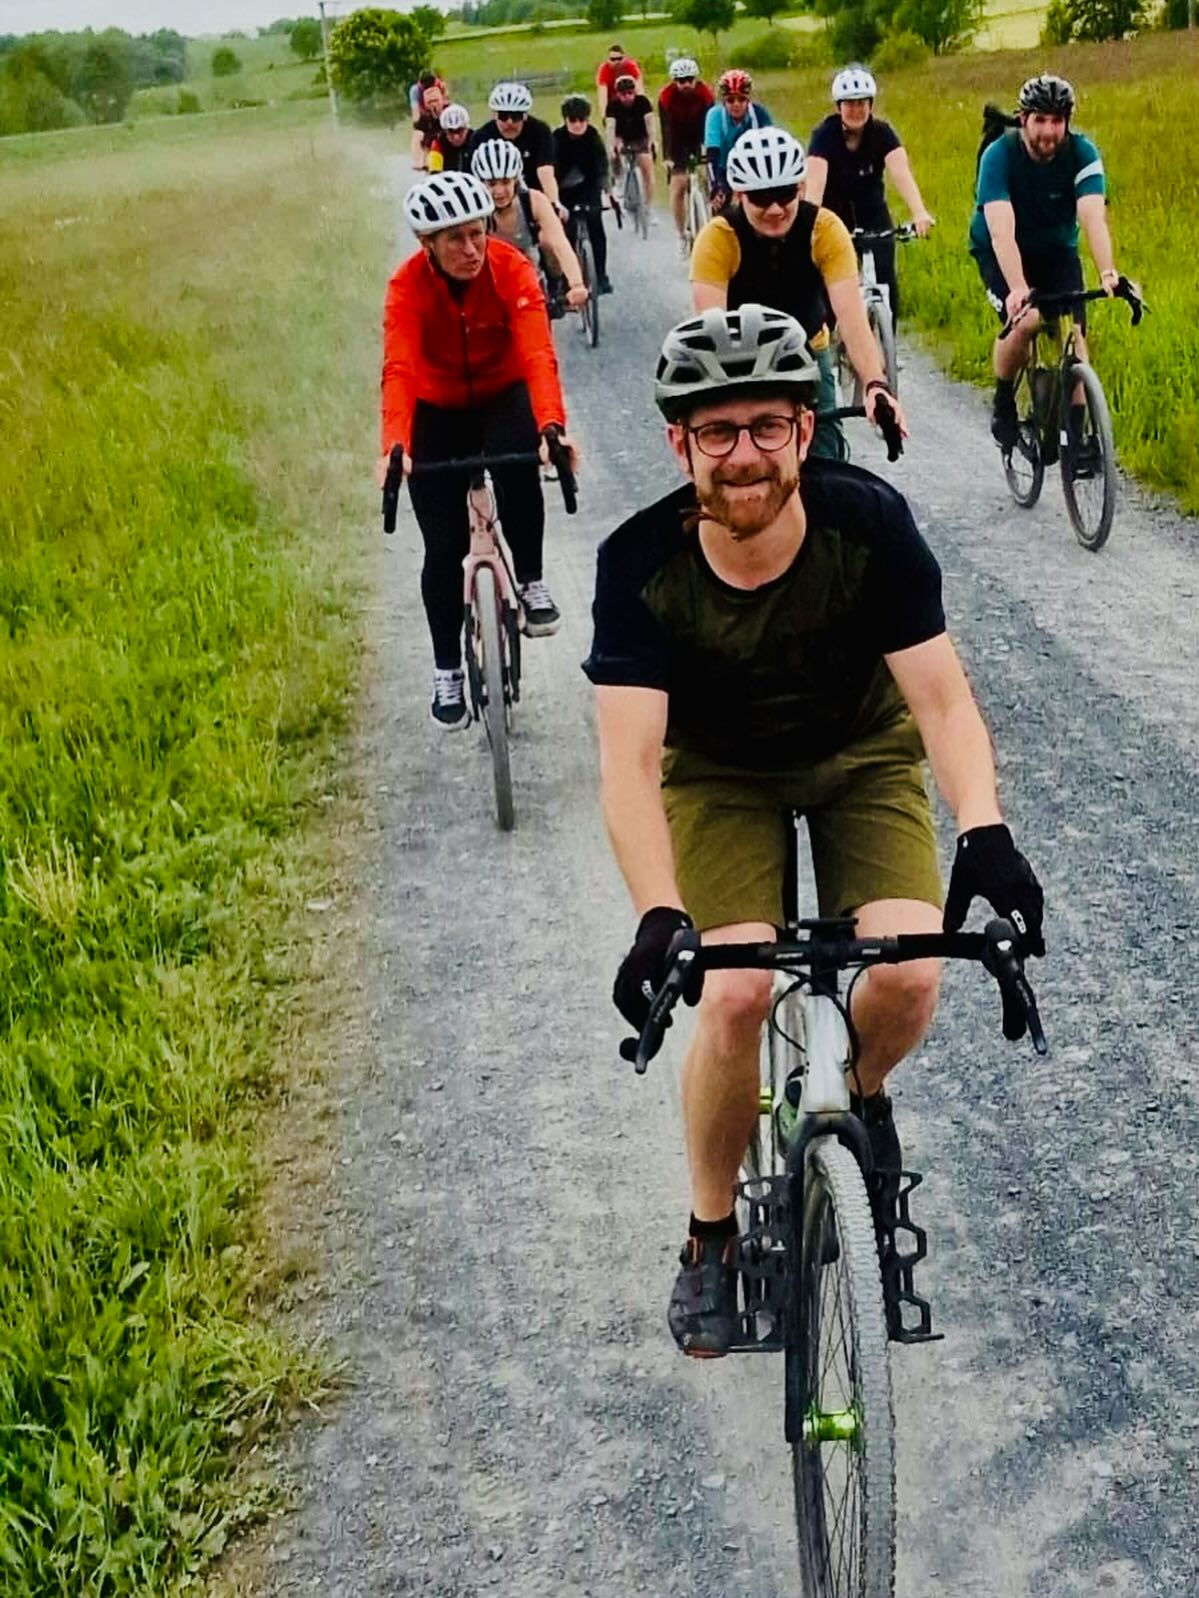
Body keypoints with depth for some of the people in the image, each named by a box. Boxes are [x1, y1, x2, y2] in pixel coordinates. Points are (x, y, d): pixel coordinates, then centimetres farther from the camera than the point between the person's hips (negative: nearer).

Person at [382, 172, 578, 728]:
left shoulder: (512, 270, -25)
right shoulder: (407, 287, -24)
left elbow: (538, 354, -37)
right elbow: (399, 370, -37)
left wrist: (552, 426, -55)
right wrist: (395, 446, -54)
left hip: (503, 396, -1)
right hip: (439, 411, 1)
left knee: (518, 467, -36)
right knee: (444, 547, -1)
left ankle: (529, 580, -13)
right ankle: (447, 670, 17)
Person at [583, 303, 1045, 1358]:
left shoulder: (869, 522, -27)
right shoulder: (642, 565, -28)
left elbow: (942, 698, -28)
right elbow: (630, 759, -34)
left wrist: (985, 834, -46)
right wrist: (659, 917, -49)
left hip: (863, 758, 1)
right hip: (720, 774, 0)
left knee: (908, 973, -22)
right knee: (739, 992, -22)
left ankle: (861, 1095, 16)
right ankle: (712, 1239, 3)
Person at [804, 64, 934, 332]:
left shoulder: (882, 133, -15)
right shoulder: (825, 135, -20)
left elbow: (901, 172, -30)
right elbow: (815, 180, -34)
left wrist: (919, 213, -46)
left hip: (872, 212, 2)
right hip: (834, 212, -1)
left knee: (886, 281, -12)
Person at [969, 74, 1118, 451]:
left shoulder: (1082, 154, -20)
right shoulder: (1000, 155, -26)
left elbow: (1094, 217, -32)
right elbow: (1001, 229, -37)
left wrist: (1108, 273, -49)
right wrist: (1017, 288, -51)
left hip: (1056, 250, 3)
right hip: (1001, 253, -3)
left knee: (1072, 332, -16)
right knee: (1024, 321, -27)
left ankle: (1077, 429, -5)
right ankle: (1003, 402, -2)